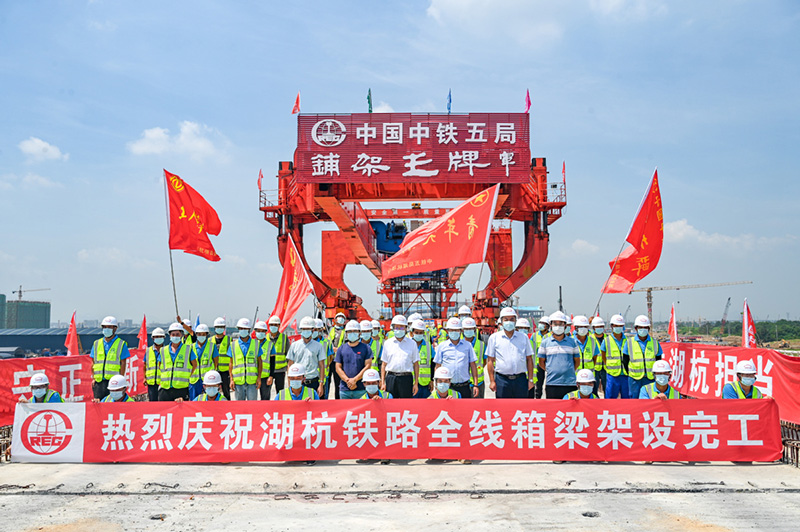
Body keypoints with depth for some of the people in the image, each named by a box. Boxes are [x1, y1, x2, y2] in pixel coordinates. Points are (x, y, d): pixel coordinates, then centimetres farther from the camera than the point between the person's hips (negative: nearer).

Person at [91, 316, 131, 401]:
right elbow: (93, 363, 16)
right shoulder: (96, 344, 15)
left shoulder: (121, 344, 3)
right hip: (99, 381, 4)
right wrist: (94, 378, 5)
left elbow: (123, 364, -1)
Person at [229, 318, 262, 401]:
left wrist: (259, 378, -1)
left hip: (252, 381, -1)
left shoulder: (256, 344, 5)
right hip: (238, 381, 1)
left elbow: (260, 361, 7)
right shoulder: (233, 345, 6)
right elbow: (231, 363, 8)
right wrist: (231, 379, 1)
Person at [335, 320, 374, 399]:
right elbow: (338, 368, 5)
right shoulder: (341, 349, 9)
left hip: (361, 389, -2)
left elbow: (368, 366, -3)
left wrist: (354, 379, -11)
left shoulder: (366, 348, 4)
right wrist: (348, 381, -9)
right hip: (344, 389, 2)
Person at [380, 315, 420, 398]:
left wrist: (416, 383, 1)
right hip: (391, 378, 1)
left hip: (406, 378, -1)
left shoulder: (412, 343, 7)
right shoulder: (387, 343, 10)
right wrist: (382, 382, 4)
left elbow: (416, 364, 7)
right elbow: (383, 364, 11)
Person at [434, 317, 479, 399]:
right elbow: (437, 366, 9)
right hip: (447, 386, -1)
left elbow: (473, 365, 8)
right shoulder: (442, 346, 7)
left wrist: (475, 385, 2)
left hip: (464, 386, 1)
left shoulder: (467, 345, 9)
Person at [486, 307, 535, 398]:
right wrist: (492, 381, -2)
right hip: (502, 380, -1)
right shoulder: (494, 338, 4)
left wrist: (530, 379, 5)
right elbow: (490, 361, 4)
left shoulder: (523, 337, 10)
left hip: (520, 380, 2)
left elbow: (529, 359, 11)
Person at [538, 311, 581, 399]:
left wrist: (569, 371, 7)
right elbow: (541, 362, 13)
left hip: (569, 382, 0)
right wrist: (551, 371, 4)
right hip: (551, 383, 0)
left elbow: (577, 361, 16)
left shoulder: (572, 342, 9)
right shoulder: (545, 342, 7)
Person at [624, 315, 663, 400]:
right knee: (634, 398, 2)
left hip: (650, 378, 1)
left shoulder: (655, 342, 5)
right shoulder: (630, 343, 2)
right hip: (635, 378, -1)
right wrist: (630, 373, 3)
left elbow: (658, 361, 10)